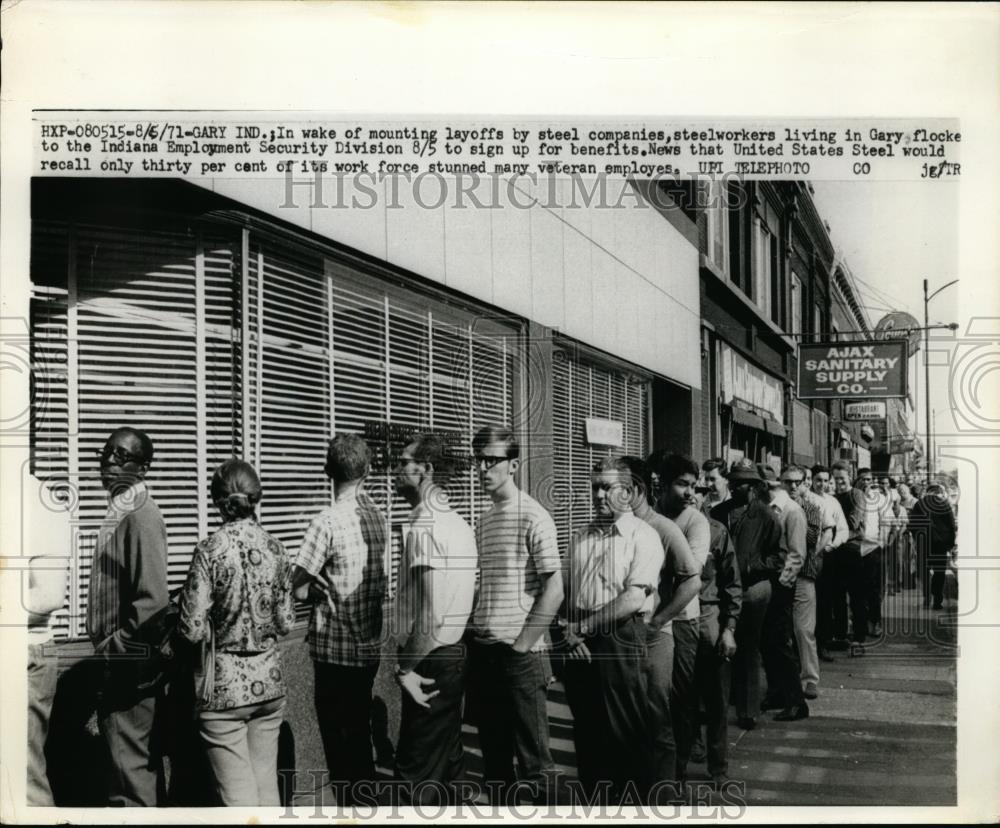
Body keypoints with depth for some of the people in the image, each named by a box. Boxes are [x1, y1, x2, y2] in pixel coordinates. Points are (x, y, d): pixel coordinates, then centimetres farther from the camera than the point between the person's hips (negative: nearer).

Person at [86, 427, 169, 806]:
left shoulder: (141, 515, -17)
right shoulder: (119, 510, 12)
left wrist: (114, 646, -16)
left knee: (130, 766, -1)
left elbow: (152, 601, -24)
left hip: (130, 663, -9)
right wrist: (107, 647, 13)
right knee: (142, 760, 19)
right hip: (121, 661, 9)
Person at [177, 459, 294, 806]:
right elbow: (286, 623, 6)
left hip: (225, 686, -4)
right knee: (266, 784, 16)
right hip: (269, 680, 4)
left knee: (237, 794, 4)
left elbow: (193, 630, -14)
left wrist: (220, 629, 6)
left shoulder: (210, 550, -13)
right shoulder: (275, 548, -1)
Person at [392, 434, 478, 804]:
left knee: (417, 772, 0)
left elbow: (430, 612, -24)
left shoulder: (424, 525, -18)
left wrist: (406, 667, -14)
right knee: (446, 761, 16)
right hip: (456, 654, 9)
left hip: (431, 661, -9)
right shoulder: (459, 523, 10)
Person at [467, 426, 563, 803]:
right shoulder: (481, 522, 11)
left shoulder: (533, 517, -10)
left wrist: (522, 643, -14)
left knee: (533, 758, 2)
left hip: (520, 655, -7)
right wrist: (472, 631, 8)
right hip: (481, 654, 7)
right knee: (493, 754, 16)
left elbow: (554, 591, -14)